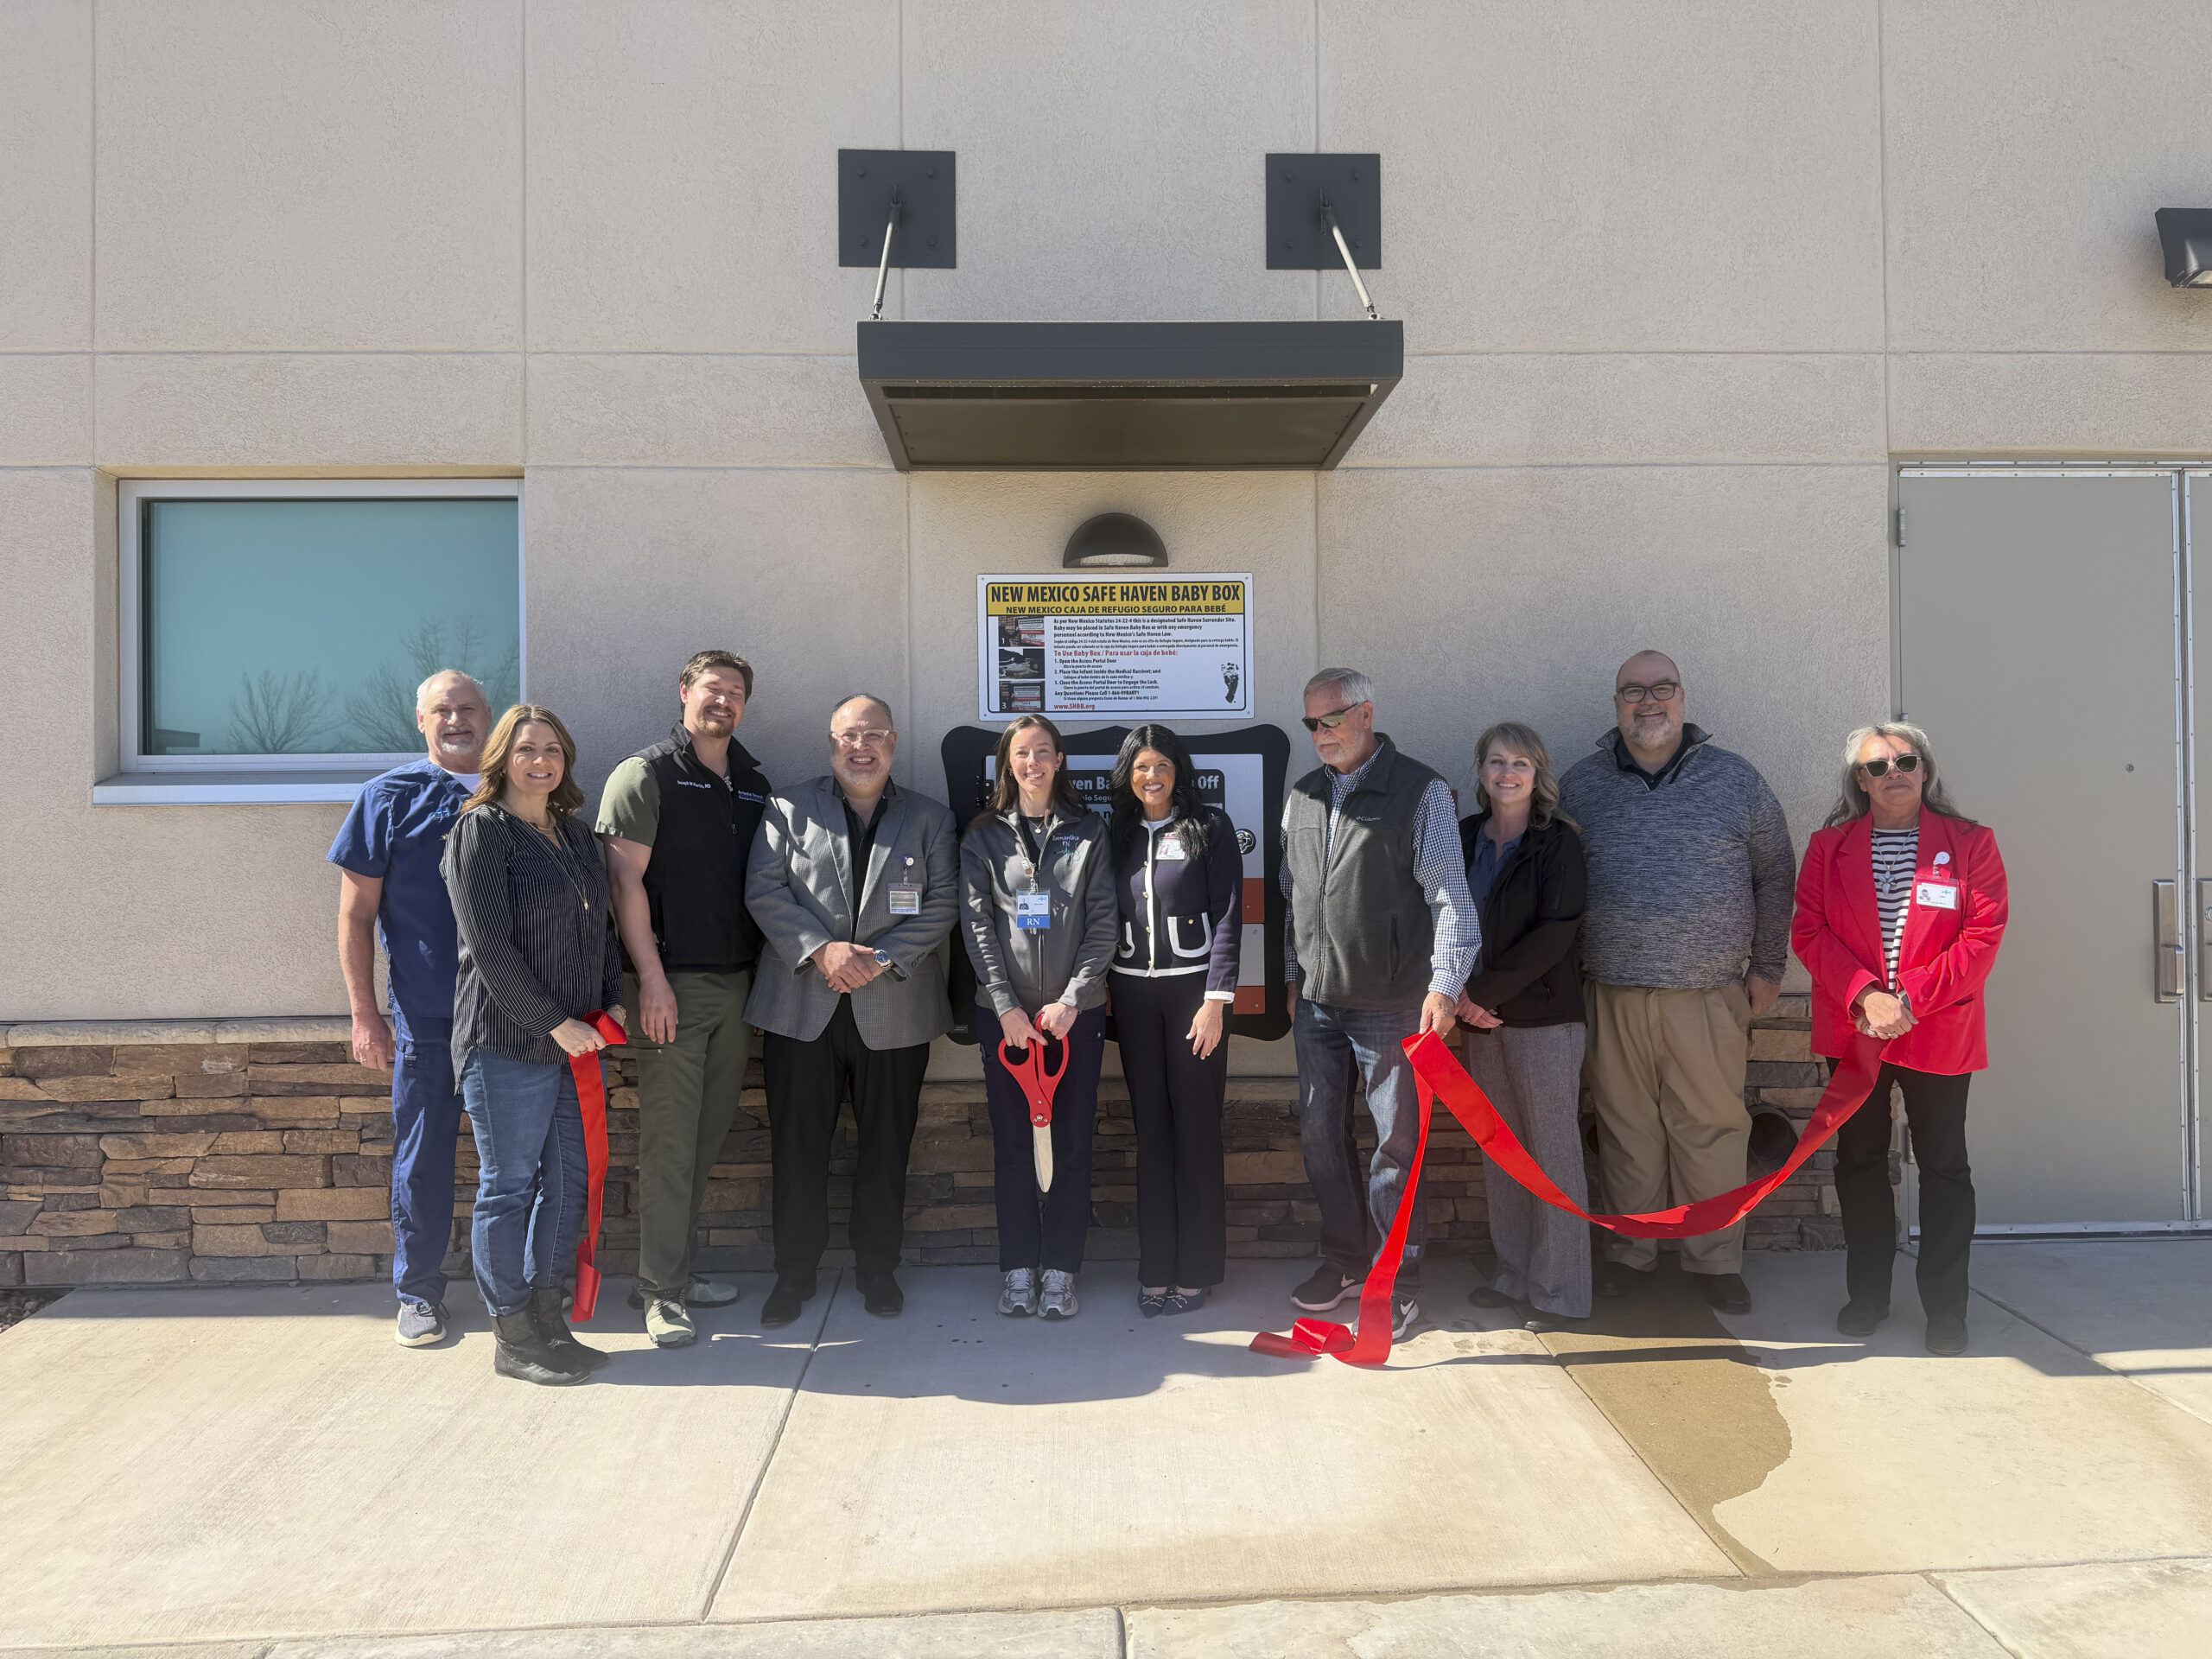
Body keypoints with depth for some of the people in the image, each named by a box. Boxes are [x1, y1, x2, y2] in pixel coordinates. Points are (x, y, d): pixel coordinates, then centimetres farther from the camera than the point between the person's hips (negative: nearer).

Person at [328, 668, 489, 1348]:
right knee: (423, 1156, 6)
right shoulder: (389, 797, 2)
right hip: (425, 1012, -2)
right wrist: (365, 1013, -4)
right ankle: (419, 1293, 21)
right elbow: (356, 913, 2)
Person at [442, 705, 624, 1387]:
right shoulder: (480, 829, -7)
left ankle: (548, 1320, 23)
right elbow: (490, 944, -14)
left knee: (568, 1183, 11)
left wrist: (612, 1000, 8)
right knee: (509, 1185, 2)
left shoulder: (576, 832, 15)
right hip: (509, 1041, -7)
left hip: (578, 1039, 7)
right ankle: (513, 1338, 12)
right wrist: (553, 1023, -14)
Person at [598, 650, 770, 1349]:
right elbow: (626, 882, -9)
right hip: (673, 983, -6)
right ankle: (661, 1290, 5)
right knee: (668, 1140, -4)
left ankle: (673, 1268, 24)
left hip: (736, 983, 6)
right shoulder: (646, 775, -3)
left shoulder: (753, 785, 15)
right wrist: (652, 977, -15)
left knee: (707, 1134, 12)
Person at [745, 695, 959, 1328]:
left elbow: (943, 902, 1)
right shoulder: (789, 809, 7)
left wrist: (882, 957, -12)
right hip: (801, 1006, 0)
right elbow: (764, 889, -2)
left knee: (887, 1144, 8)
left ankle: (878, 1267, 24)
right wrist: (819, 950, -15)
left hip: (894, 1008, 1)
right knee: (796, 1143, 4)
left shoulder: (930, 818, 9)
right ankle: (795, 1271, 19)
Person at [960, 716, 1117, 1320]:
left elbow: (1102, 923, 0)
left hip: (1075, 1011, 0)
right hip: (1004, 1010, 0)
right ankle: (1018, 1268, 15)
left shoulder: (1087, 831, 6)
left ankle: (1061, 1270, 12)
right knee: (1012, 1142, 5)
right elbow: (977, 925, -1)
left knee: (1071, 1141, 2)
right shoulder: (984, 836, 6)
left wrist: (1070, 1000, -9)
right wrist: (1007, 1005, -9)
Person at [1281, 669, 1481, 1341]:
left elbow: (1448, 894, -10)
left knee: (1396, 1142, 2)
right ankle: (1346, 1260, 29)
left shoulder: (1420, 792, -6)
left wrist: (1444, 983, -19)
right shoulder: (1301, 796, 11)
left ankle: (1399, 1281, 16)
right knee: (1321, 1133, 12)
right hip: (1317, 1002, 6)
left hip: (1391, 1004, -5)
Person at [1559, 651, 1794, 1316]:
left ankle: (1716, 1261, 19)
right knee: (1626, 1128, 8)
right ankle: (1631, 1255, 21)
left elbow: (1774, 877, 10)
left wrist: (1767, 967, 7)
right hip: (1612, 993, 1)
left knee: (1711, 1127, 5)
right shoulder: (1580, 784, 6)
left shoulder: (1736, 780, 6)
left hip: (1710, 994, 0)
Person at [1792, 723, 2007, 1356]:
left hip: (1939, 1033, -1)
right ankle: (1867, 1295, 24)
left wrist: (1911, 1000, -16)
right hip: (1852, 1027, 2)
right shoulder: (1829, 845, 4)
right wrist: (1865, 996, -16)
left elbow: (1983, 934, -7)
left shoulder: (1969, 842, 0)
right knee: (1859, 1161, 10)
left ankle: (1945, 1306, 18)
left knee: (1944, 1166, 6)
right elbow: (1809, 931, -2)